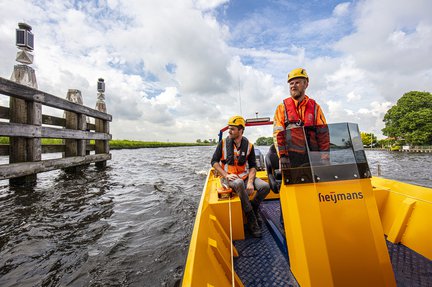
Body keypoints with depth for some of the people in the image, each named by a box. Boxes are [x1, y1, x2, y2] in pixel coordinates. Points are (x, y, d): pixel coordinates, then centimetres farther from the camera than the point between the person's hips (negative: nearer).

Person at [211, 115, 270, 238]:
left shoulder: (249, 145, 1)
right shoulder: (223, 143, -4)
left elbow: (253, 166, 2)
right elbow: (214, 161, -3)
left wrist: (250, 181, -15)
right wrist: (226, 175, -16)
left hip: (245, 176, 3)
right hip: (229, 177, -2)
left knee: (265, 187, -20)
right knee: (239, 183, -37)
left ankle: (254, 207, 11)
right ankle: (251, 220, -18)